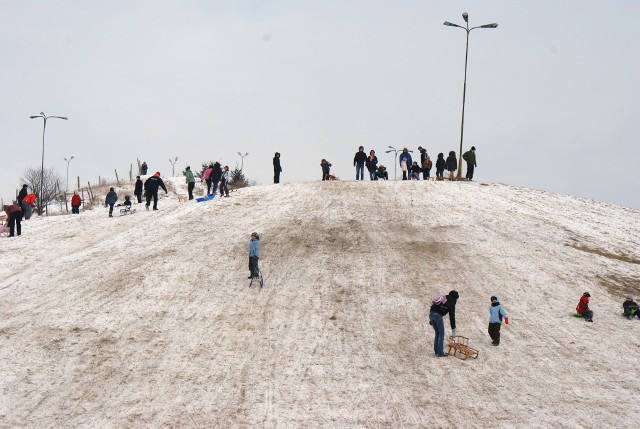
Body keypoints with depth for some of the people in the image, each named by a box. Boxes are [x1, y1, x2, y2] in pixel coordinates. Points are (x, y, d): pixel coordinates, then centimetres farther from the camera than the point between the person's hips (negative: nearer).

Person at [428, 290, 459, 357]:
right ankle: (440, 353, -1)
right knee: (441, 334, 2)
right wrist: (453, 330, 5)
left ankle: (436, 351, 22)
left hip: (431, 314, 7)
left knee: (437, 333, 20)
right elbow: (452, 317, 3)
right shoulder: (451, 304, 5)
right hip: (438, 315, -7)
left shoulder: (443, 298, 26)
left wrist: (431, 319, 27)